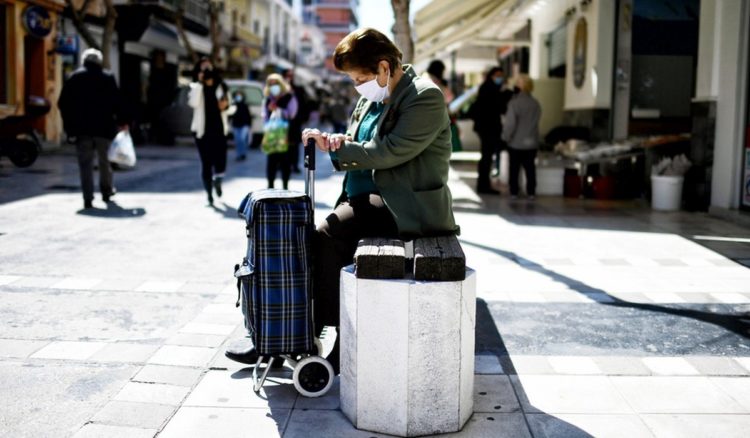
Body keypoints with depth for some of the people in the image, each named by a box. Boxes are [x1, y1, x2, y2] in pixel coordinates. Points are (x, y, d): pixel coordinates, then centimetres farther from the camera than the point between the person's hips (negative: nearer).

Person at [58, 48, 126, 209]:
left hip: (82, 128, 0)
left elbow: (62, 103, 2)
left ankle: (88, 199, -7)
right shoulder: (108, 77, 2)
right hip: (103, 127, 0)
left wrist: (69, 124, 10)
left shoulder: (74, 77, 5)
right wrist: (121, 122, 7)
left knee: (85, 163, 0)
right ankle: (107, 191, 27)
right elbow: (116, 101, -2)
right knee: (104, 160, 16)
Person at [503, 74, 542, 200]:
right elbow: (536, 121, 8)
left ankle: (514, 192, 9)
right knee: (530, 168, 11)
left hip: (516, 143, -4)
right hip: (531, 142, 4)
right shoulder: (536, 104, 1)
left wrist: (505, 137, -6)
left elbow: (510, 123, -17)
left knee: (514, 168, 7)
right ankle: (531, 192, 12)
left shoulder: (514, 103, -16)